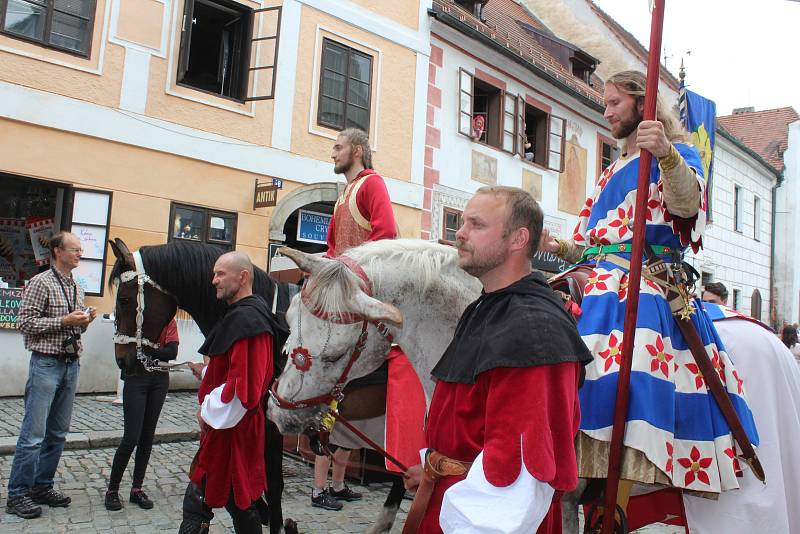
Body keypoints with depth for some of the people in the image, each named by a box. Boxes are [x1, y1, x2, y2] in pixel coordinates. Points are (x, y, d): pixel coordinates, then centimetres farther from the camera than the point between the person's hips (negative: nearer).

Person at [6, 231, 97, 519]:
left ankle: (42, 486, 23)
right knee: (33, 433, -4)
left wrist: (85, 321, 1)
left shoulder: (77, 287, 14)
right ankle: (17, 494, 6)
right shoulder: (41, 283, -7)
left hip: (71, 364, 7)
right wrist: (64, 321, -18)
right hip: (46, 364, -7)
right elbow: (24, 321, -12)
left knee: (58, 433, 12)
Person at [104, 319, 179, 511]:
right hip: (136, 378, -3)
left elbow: (172, 352, -9)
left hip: (159, 380, 3)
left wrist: (144, 351, -17)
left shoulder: (169, 321, 4)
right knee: (131, 437, -5)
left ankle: (137, 488, 20)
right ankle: (112, 489, 11)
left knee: (148, 436, 9)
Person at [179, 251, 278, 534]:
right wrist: (208, 404, 14)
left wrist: (209, 412, -15)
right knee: (240, 502, 19)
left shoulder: (245, 319, -21)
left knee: (197, 502, -2)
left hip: (229, 428, -10)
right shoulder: (238, 314, 13)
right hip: (226, 426, 10)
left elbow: (242, 386, -27)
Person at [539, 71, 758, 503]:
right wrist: (557, 247, 5)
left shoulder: (676, 155, 8)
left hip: (643, 287, -6)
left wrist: (667, 154, -33)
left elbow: (687, 201, -16)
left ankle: (614, 510, -21)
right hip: (597, 285, 7)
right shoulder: (611, 173, 27)